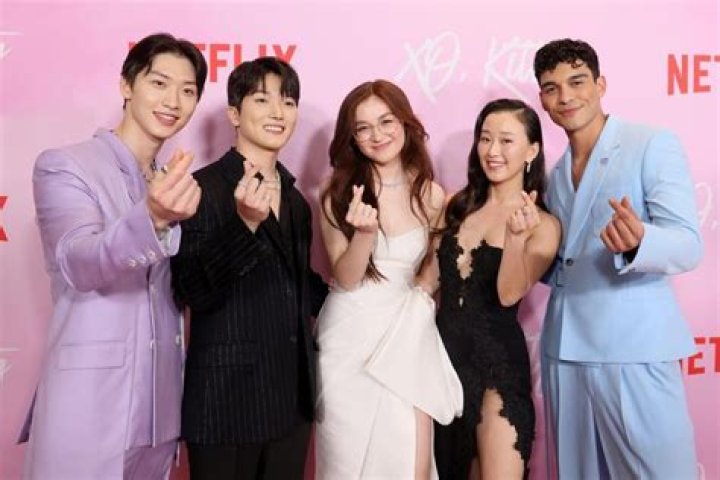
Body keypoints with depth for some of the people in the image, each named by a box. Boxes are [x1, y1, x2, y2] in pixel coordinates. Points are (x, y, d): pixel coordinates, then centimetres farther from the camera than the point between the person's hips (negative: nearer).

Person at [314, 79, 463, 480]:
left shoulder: (432, 195, 2)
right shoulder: (339, 195, -2)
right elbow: (346, 279, -8)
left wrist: (421, 296, -3)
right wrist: (365, 231, -24)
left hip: (408, 334, 1)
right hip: (351, 336, -1)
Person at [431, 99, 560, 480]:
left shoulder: (544, 225, -7)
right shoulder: (457, 206, 3)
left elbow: (509, 294, -19)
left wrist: (515, 234, -31)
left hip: (498, 361, -4)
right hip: (445, 352, 4)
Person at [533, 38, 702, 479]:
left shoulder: (654, 145, -5)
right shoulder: (556, 174, 14)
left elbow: (688, 247, -15)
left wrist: (637, 243, -36)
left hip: (635, 351, -5)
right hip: (564, 351, 6)